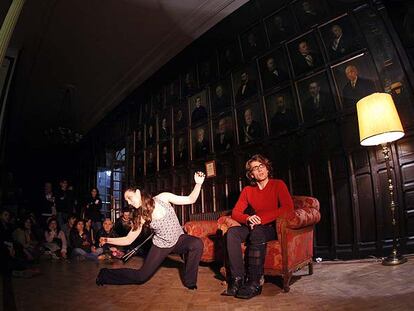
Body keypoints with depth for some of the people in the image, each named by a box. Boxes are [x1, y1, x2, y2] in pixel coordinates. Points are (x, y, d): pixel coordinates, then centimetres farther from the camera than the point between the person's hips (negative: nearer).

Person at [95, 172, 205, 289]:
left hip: (179, 240, 0)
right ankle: (105, 275, 28)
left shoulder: (163, 198, -14)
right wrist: (108, 240, -19)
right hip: (161, 246, 0)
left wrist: (198, 184, -29)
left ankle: (189, 282, -9)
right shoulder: (140, 217, -11)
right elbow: (128, 240, -6)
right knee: (141, 276, 3)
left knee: (197, 243, -31)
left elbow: (190, 200, -14)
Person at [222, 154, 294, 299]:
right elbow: (235, 212, 3)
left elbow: (288, 209, -17)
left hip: (276, 227, -4)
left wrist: (261, 218, -23)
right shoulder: (248, 190, 9)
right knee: (232, 232, -22)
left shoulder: (278, 184, -4)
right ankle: (237, 279, -24)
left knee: (257, 232, -35)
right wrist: (248, 218, -20)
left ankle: (254, 283, -28)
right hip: (256, 227, 5)